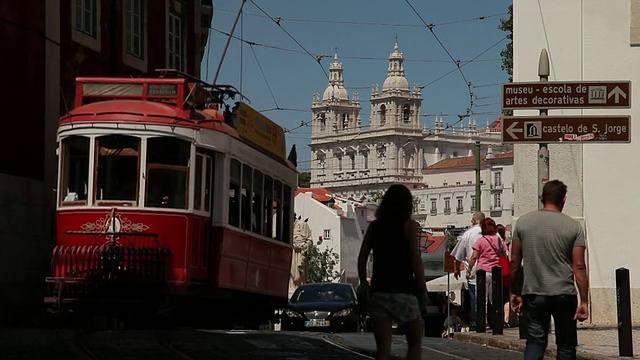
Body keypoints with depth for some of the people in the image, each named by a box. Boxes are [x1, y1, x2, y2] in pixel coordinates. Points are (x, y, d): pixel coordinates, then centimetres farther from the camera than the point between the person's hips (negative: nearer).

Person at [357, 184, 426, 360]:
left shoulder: (374, 226, 8)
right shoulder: (409, 226, -3)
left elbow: (362, 258, 7)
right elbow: (416, 260, -8)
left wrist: (363, 283, 20)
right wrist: (422, 289, -2)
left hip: (378, 291, 3)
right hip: (403, 291, -3)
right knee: (415, 342, 12)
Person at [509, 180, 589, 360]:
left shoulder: (523, 222, 3)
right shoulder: (573, 227, -3)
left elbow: (514, 262, 4)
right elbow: (579, 266, -7)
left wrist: (514, 293, 13)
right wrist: (584, 301, -5)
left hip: (533, 293, 1)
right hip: (564, 295, -1)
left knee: (535, 342, 2)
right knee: (566, 345, 8)